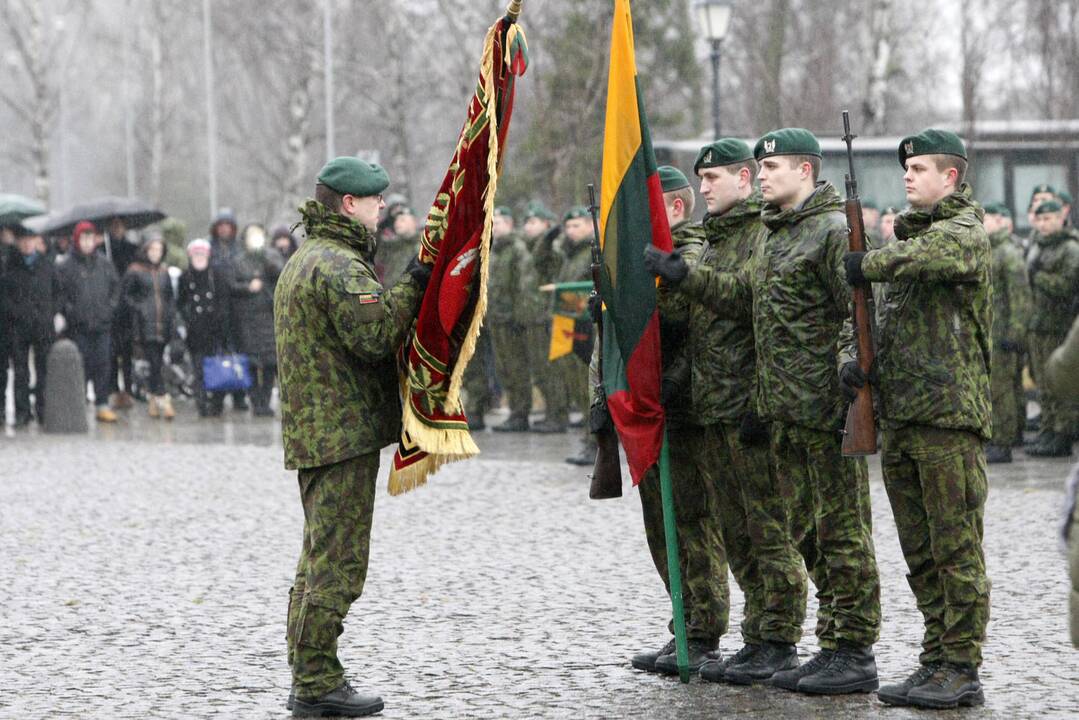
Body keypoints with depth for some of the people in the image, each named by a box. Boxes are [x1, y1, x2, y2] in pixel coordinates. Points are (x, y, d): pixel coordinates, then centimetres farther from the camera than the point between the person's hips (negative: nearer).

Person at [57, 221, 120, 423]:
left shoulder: (105, 264, 9)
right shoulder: (67, 266, -1)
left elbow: (115, 286, 15)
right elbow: (60, 292, -1)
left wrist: (111, 306, 3)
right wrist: (69, 310, -11)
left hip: (102, 324, 3)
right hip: (78, 326, -3)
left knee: (103, 366, 1)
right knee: (80, 366, -2)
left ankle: (102, 405, 5)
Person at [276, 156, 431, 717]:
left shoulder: (305, 259, 19)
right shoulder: (340, 265, -15)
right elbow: (375, 335, -23)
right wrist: (413, 284, -16)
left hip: (312, 432, 11)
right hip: (345, 433, -11)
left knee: (320, 556, 16)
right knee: (337, 563, -7)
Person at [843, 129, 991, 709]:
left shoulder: (965, 232, -6)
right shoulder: (909, 236, 20)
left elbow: (935, 255, -31)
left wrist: (870, 264, -16)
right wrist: (861, 361, 1)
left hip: (949, 416, -8)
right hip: (899, 420, 9)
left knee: (956, 551, -5)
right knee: (920, 556, 11)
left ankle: (961, 671, -2)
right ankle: (935, 664, 18)